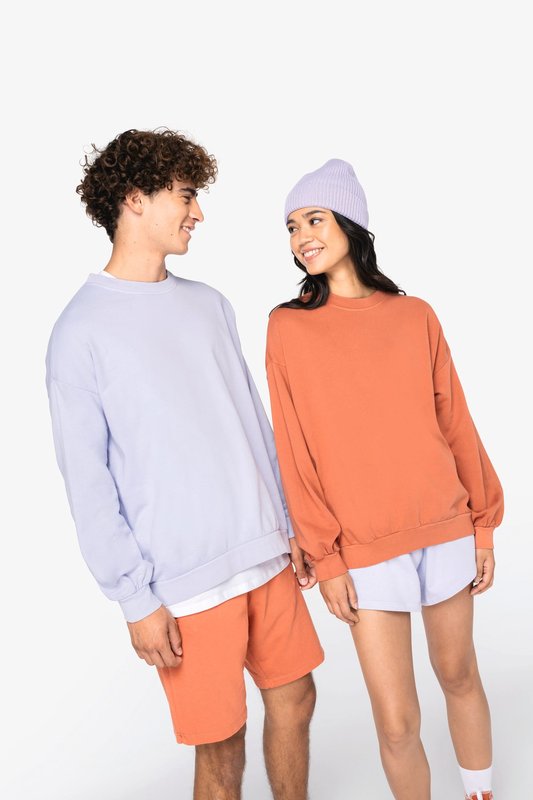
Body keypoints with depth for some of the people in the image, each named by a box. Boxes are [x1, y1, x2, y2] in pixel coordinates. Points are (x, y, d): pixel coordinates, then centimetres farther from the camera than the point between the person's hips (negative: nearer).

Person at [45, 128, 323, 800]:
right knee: (221, 746, 6)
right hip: (186, 584, -6)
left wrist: (290, 525, 12)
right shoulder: (81, 330, -8)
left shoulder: (210, 305, 10)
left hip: (267, 555, 6)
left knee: (294, 701, 17)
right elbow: (87, 482, -10)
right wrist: (136, 599, -11)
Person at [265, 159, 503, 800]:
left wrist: (483, 524, 5)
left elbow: (455, 423, 5)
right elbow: (295, 451, -4)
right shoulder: (287, 326, -3)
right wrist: (324, 556, -6)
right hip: (366, 549, -2)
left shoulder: (414, 315, 2)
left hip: (448, 531, 2)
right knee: (397, 722, 1)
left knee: (460, 677, 19)